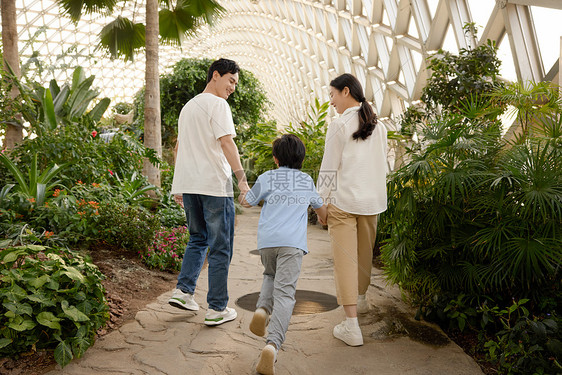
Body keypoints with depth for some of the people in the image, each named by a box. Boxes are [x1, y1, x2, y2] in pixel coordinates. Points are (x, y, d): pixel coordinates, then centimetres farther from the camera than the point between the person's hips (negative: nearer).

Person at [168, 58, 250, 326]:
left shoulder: (188, 106, 20)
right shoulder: (217, 104, -5)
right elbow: (227, 143, -16)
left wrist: (180, 186, 25)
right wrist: (242, 179, -16)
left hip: (187, 185, 8)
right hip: (215, 185, -8)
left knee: (197, 239, 22)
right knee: (220, 248, 0)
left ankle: (183, 290, 13)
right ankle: (217, 309, 5)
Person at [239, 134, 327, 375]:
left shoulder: (266, 178, 14)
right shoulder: (307, 181, 20)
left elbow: (246, 202, 24)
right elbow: (320, 208, 36)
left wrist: (243, 192, 47)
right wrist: (323, 219, 59)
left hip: (267, 240, 1)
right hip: (292, 242, -1)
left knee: (271, 276, 29)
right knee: (285, 292, -10)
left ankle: (263, 308, 1)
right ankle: (272, 344, -29)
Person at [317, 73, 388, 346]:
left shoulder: (339, 125, -9)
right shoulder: (378, 126, 9)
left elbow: (329, 168, -9)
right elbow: (382, 164, 14)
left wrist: (320, 201, -1)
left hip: (344, 201, -6)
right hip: (373, 199, 6)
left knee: (345, 258, -4)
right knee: (365, 253, 22)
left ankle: (351, 325, -5)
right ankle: (360, 299, 44)